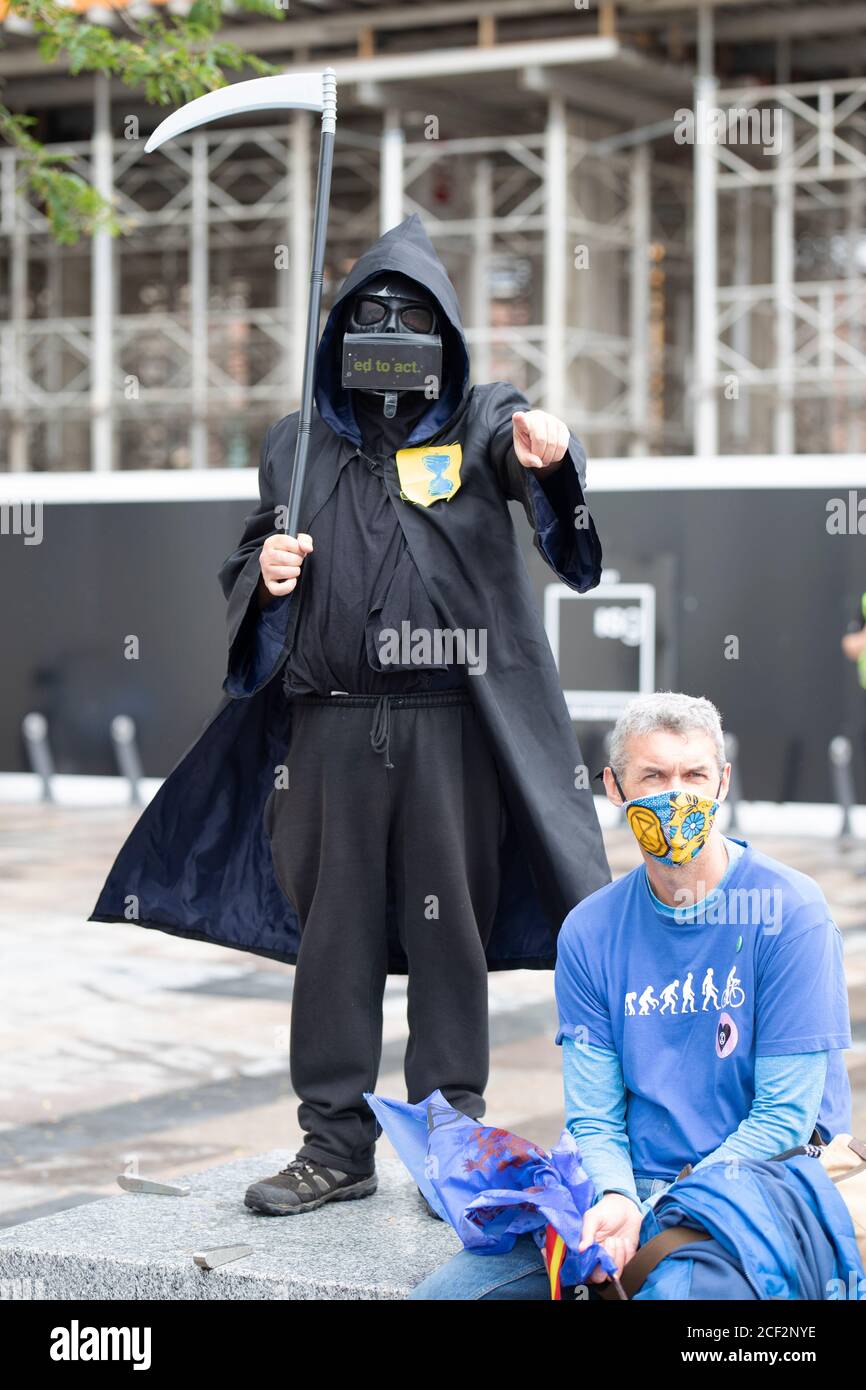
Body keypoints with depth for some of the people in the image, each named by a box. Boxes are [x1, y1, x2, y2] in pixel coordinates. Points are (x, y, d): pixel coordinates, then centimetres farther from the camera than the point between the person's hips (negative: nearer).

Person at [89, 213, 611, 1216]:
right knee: (333, 933, 5)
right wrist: (265, 573, -3)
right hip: (332, 723, 3)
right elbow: (251, 561, 22)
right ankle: (335, 1146, 14)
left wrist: (546, 451, -42)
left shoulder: (480, 422, 6)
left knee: (449, 928, 1)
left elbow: (518, 456, -18)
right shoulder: (300, 443, 14)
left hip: (450, 721, -2)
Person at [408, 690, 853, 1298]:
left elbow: (783, 1117, -10)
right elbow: (594, 1117, 7)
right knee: (444, 1291, -13)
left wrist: (650, 1221, -17)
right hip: (632, 1187, 4)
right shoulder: (589, 932, 6)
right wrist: (614, 1199, -16)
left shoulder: (788, 911, -7)